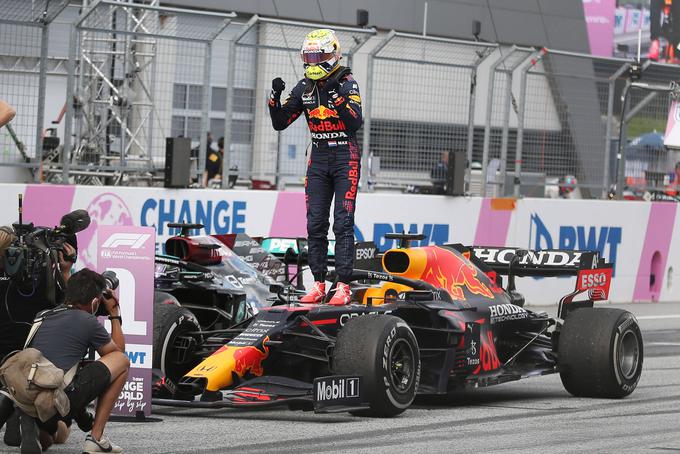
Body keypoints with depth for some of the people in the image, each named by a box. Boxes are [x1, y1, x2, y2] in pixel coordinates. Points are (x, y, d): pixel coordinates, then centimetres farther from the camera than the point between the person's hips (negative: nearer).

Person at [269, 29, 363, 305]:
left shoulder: (346, 84, -9)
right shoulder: (304, 88, 7)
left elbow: (355, 123, -22)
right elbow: (279, 124, 8)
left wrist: (337, 95, -31)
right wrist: (275, 97, -8)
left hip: (345, 158, -5)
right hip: (318, 159, 5)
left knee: (343, 223, -9)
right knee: (315, 223, 3)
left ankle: (343, 287, -10)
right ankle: (318, 285, 8)